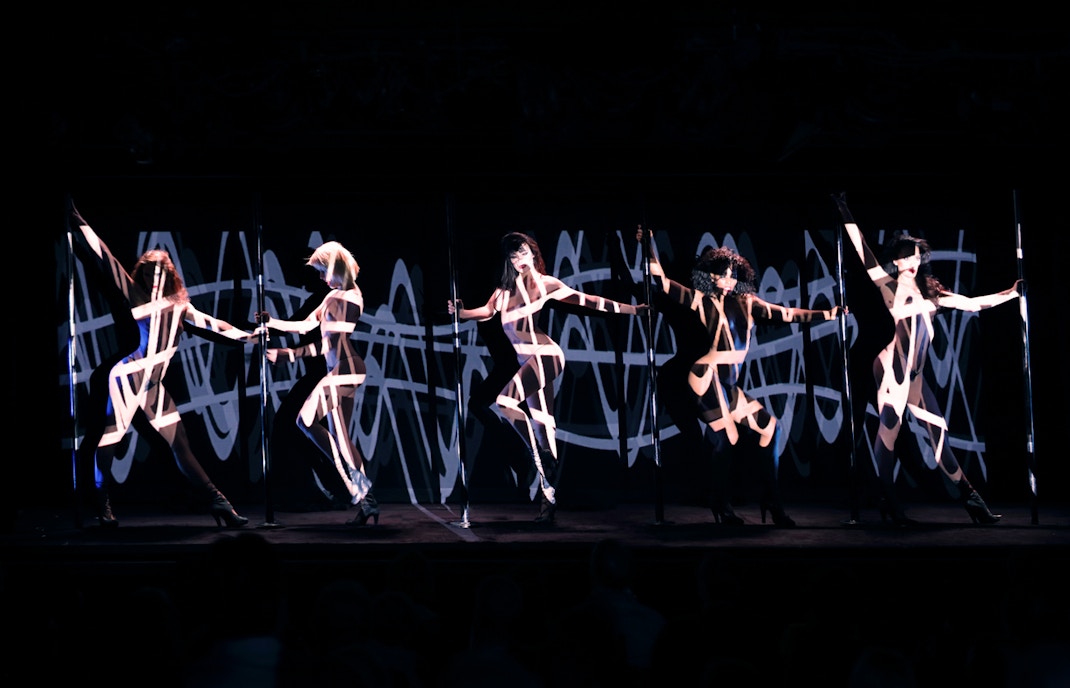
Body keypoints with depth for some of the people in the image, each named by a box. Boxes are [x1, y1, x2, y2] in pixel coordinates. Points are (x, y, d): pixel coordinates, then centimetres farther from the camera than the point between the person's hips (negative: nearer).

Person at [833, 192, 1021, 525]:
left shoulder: (930, 292, 18)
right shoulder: (890, 284, 3)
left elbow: (971, 303, 20)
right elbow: (864, 252, -5)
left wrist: (1010, 293, 17)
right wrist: (846, 214, -9)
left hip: (915, 372, 6)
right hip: (893, 366, -6)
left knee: (937, 430, 8)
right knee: (889, 427, -9)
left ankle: (968, 497, 11)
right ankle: (888, 502, -8)